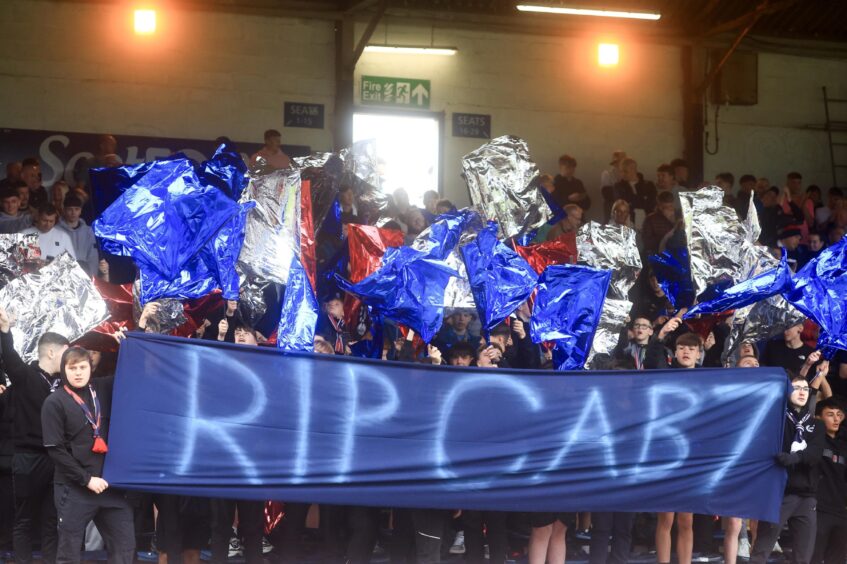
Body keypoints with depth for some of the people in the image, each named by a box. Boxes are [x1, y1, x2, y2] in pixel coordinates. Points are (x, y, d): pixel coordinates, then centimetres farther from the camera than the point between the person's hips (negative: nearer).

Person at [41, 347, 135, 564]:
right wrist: (86, 479, -13)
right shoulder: (55, 402, -6)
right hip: (73, 488, -4)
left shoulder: (104, 389, 6)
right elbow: (55, 450, -10)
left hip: (109, 483, 4)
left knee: (125, 545, 6)